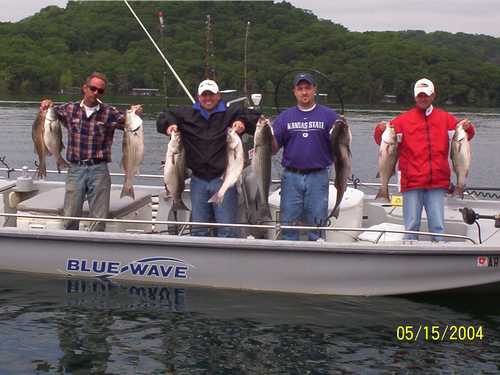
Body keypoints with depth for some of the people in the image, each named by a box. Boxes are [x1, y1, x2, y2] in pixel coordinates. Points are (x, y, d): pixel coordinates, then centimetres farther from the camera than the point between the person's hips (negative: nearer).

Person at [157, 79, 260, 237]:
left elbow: (256, 118, 1)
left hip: (223, 178, -3)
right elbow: (163, 117, 20)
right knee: (198, 230, 10)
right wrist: (169, 125, -1)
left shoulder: (231, 113, 1)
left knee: (227, 231, -3)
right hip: (198, 180, 3)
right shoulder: (187, 114, 11)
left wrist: (243, 123, -18)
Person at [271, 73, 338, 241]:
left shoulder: (328, 115, 4)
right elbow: (274, 148, 6)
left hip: (318, 177, -1)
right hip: (291, 177, 2)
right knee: (288, 224, 6)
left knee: (317, 224, 5)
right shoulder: (285, 117, 10)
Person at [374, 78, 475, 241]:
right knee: (411, 226, 3)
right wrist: (381, 131, -19)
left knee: (437, 226, 3)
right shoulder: (403, 119, 5)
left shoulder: (445, 118, 11)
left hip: (437, 183, 1)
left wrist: (467, 128, -11)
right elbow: (384, 141, 2)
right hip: (412, 182, -1)